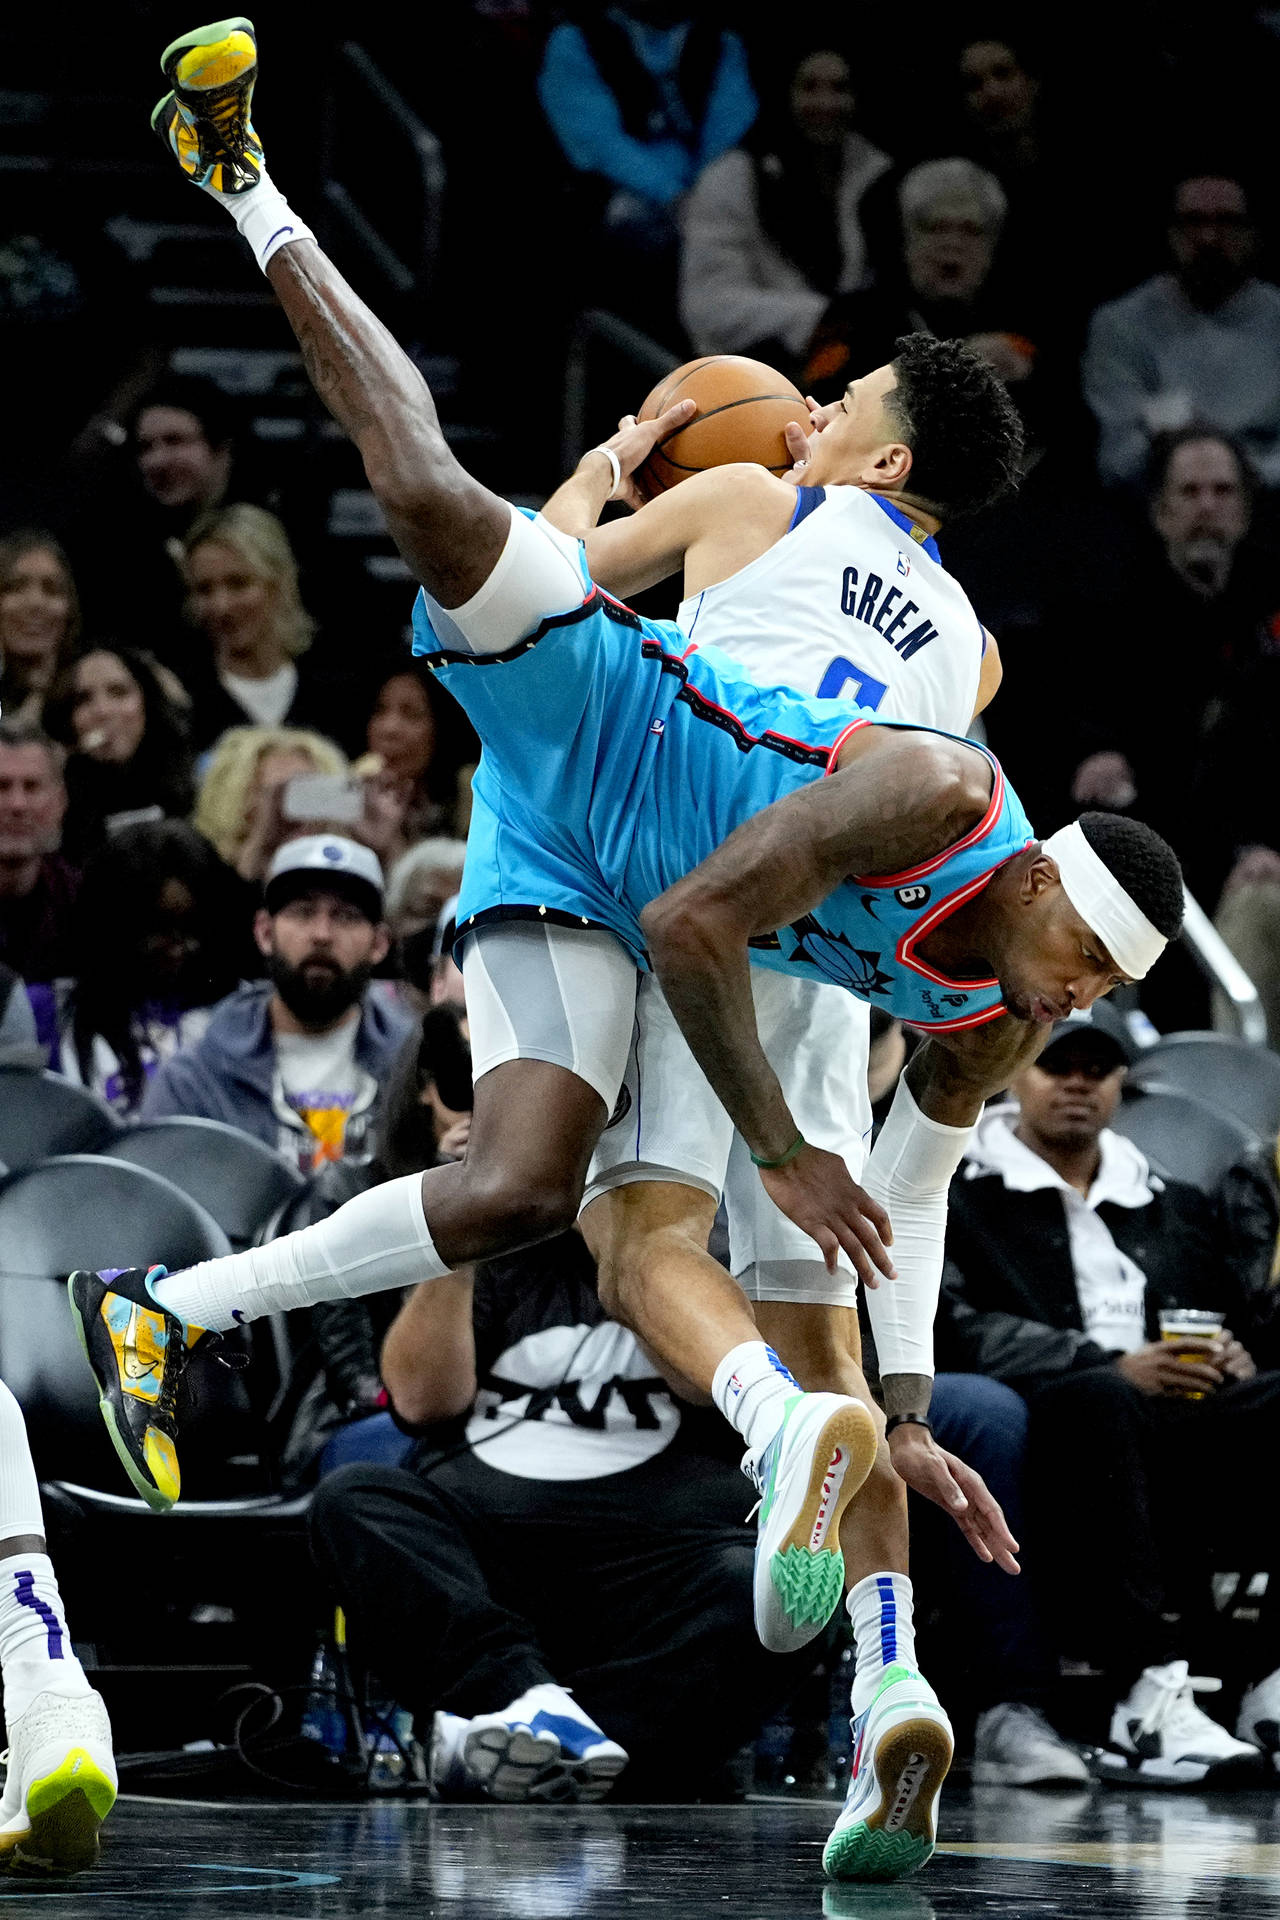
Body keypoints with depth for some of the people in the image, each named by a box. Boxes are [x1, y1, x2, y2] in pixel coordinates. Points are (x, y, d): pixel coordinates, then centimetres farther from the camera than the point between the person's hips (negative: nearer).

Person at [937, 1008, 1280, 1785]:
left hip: (1195, 1434, 5)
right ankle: (1149, 1698, -48)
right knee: (1102, 1400, -40)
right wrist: (1113, 1366, -16)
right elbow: (961, 1330, -3)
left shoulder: (1178, 1209, 32)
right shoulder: (959, 1198, 14)